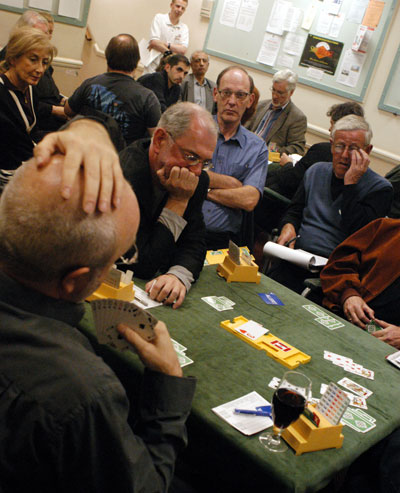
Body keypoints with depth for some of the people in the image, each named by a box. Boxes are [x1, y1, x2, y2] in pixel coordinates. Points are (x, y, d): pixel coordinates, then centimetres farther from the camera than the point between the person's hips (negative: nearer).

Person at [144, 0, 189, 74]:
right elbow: (154, 42, -11)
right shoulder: (159, 18, 1)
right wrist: (169, 52, -12)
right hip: (153, 67, -2)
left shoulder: (184, 28, 9)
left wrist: (166, 44, -15)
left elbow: (183, 50, -5)